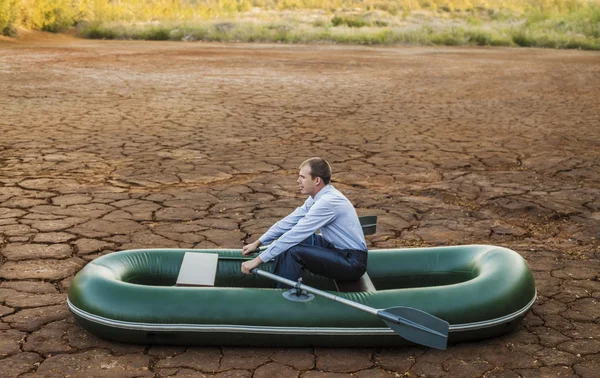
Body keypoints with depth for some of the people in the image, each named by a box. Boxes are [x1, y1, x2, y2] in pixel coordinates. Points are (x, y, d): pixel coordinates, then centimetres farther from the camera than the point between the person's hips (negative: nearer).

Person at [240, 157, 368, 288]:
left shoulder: (328, 202, -24)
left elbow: (295, 235, -25)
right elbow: (290, 221, 10)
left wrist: (258, 260, -21)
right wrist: (257, 243, 8)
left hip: (353, 262, -10)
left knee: (292, 251, -24)